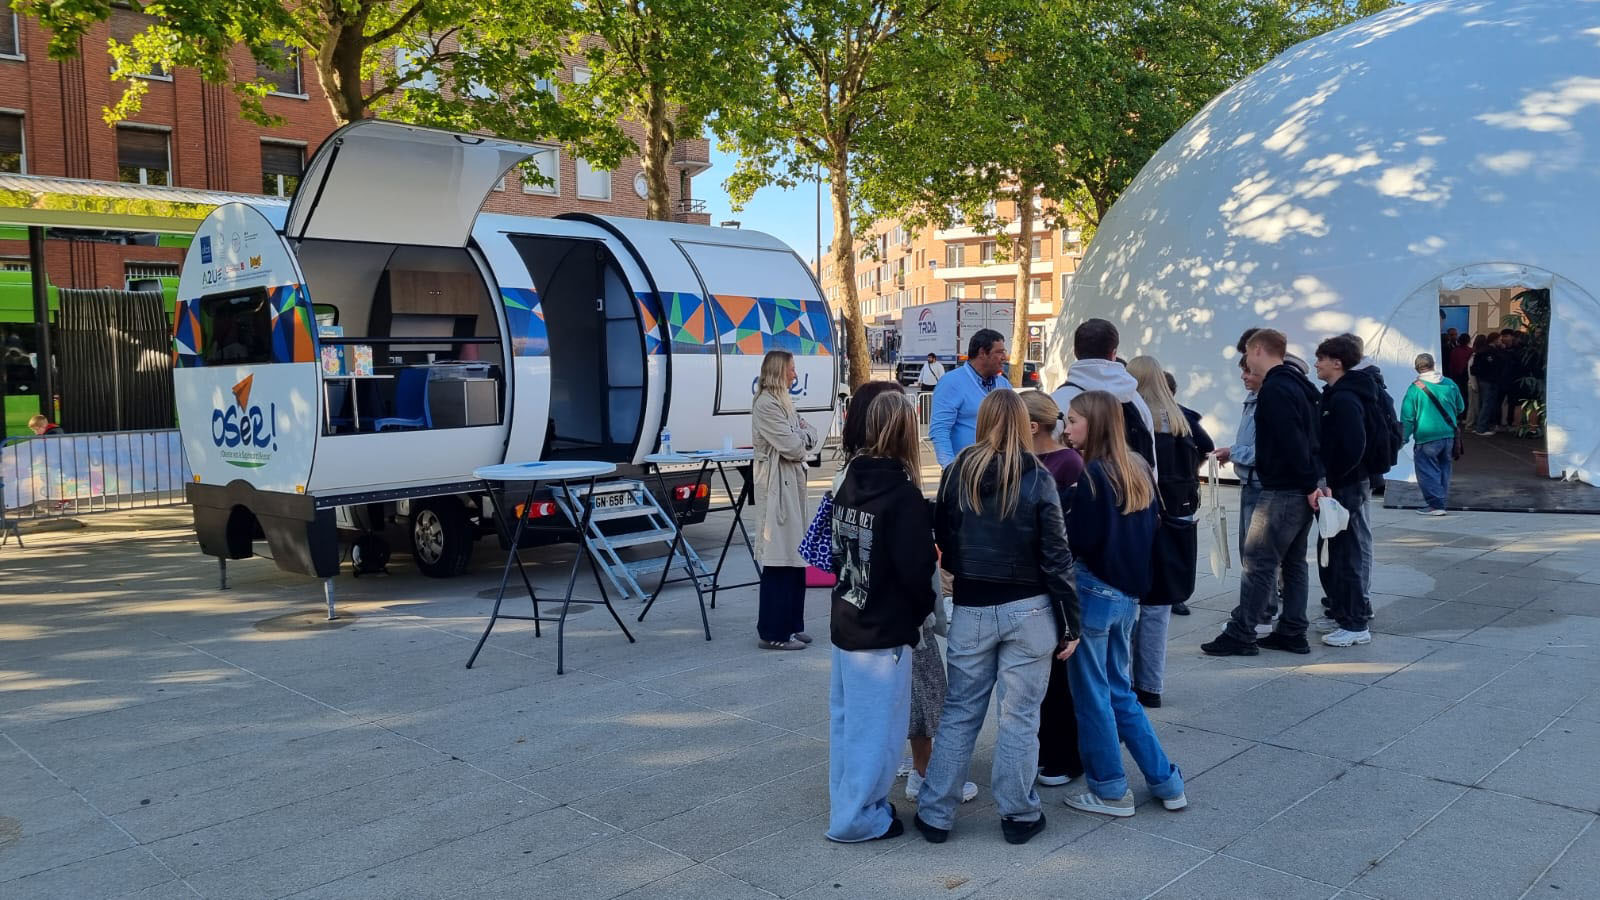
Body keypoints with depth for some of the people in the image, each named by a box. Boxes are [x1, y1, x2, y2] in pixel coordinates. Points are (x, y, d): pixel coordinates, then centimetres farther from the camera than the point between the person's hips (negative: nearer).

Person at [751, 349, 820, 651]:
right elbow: (791, 446, -18)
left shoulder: (783, 401, 17)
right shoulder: (766, 404, -13)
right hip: (777, 485, -10)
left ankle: (791, 624, 19)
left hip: (793, 483, 10)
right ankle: (773, 632, -2)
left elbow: (811, 436, 14)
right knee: (779, 559, -8)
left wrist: (802, 436, -7)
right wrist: (802, 440, 2)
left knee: (795, 555, 11)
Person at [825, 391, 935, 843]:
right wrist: (923, 610, -1)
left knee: (848, 719, 17)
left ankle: (848, 802, 29)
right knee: (875, 726, 4)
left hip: (846, 622, 8)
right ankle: (857, 817, 13)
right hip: (883, 631, -8)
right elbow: (916, 568, -19)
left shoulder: (850, 483, 3)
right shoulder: (903, 494, -19)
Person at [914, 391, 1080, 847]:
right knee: (1020, 716, 8)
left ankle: (935, 814, 16)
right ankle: (1019, 816, 18)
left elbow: (943, 543, 4)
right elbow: (1056, 556, -8)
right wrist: (1069, 623, -2)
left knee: (959, 714, 11)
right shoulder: (1037, 478, -9)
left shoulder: (957, 474, -2)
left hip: (971, 609, 2)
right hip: (1029, 611, -2)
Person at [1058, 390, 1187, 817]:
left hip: (1093, 591, -8)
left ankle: (1110, 790, 17)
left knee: (1092, 695, 7)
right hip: (1128, 593, 8)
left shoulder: (1092, 474, -17)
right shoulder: (1139, 470, 7)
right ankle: (1166, 781, 23)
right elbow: (1149, 530, 13)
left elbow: (1082, 539, -21)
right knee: (1120, 690, 19)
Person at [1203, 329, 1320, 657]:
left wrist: (1310, 486, -20)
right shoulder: (1298, 384, 15)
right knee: (1293, 561, 14)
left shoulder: (1274, 390, -17)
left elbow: (1293, 444, -23)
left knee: (1257, 561, -5)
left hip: (1281, 491, -10)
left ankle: (1240, 635, 0)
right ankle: (1292, 632, 20)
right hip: (1302, 490, 10)